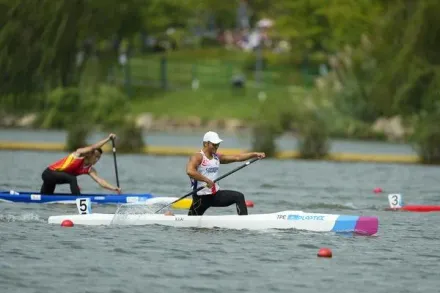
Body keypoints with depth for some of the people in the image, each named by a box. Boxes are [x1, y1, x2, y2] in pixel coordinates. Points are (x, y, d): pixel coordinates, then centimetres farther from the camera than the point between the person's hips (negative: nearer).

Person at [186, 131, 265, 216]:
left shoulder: (217, 157, 10)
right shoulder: (198, 157, -12)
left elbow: (237, 157, 8)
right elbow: (190, 171, -31)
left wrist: (255, 154, -1)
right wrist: (207, 180, -33)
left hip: (216, 194, 6)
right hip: (201, 197, -6)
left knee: (239, 197, -11)